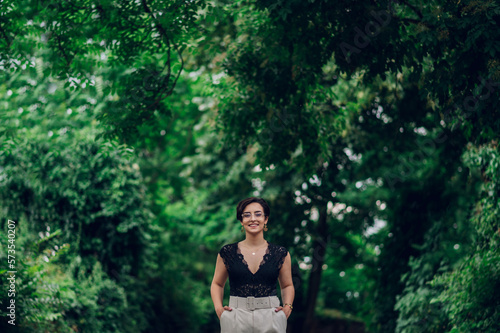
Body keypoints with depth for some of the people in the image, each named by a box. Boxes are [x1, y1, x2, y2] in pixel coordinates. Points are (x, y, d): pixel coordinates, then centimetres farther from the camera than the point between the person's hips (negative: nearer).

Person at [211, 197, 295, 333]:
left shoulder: (280, 254, 4)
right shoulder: (227, 252, 3)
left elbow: (287, 285, 15)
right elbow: (217, 284, 14)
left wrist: (287, 306, -2)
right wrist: (218, 307, -2)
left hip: (271, 318, 0)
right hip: (236, 320, 0)